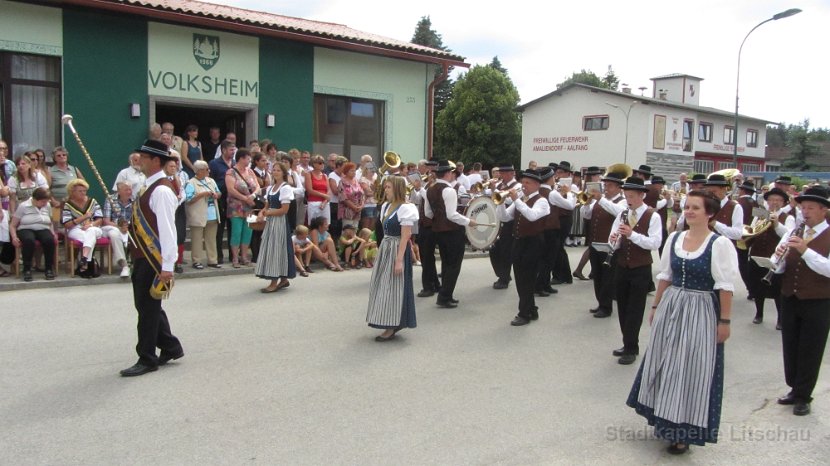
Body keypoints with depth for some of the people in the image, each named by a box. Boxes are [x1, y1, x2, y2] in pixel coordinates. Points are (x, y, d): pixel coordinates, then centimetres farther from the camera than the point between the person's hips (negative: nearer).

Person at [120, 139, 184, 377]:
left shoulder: (161, 190, -19)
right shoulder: (149, 186, 11)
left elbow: (167, 229, -23)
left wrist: (167, 266, -25)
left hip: (154, 259, -10)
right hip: (142, 256, 10)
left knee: (148, 307, 0)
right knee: (147, 305, 17)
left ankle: (147, 359, 12)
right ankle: (170, 347, 30)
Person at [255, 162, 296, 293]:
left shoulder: (286, 188, -10)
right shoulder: (270, 188, 14)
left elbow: (284, 210, -15)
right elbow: (268, 205, 17)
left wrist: (266, 213, -11)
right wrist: (262, 212, -5)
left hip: (279, 221, -8)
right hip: (270, 221, 8)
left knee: (276, 248, -5)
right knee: (270, 248, 9)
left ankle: (275, 282, 0)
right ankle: (283, 279, 17)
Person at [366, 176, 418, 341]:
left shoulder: (405, 208, -15)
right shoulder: (386, 206, 11)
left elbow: (405, 237, -18)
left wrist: (399, 260, -21)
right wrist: (382, 252, 15)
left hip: (397, 250, -9)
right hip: (385, 248, 9)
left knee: (392, 287, -4)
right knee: (382, 285, 11)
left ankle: (392, 328, 4)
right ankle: (391, 324, 22)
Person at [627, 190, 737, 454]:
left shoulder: (720, 244, -12)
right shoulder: (674, 238, 4)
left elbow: (726, 286, -12)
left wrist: (724, 321, -13)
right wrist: (656, 306, 13)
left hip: (700, 312, -6)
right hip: (670, 307, 6)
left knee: (690, 369, 2)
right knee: (665, 365, 14)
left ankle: (684, 430, 16)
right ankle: (664, 419, 33)